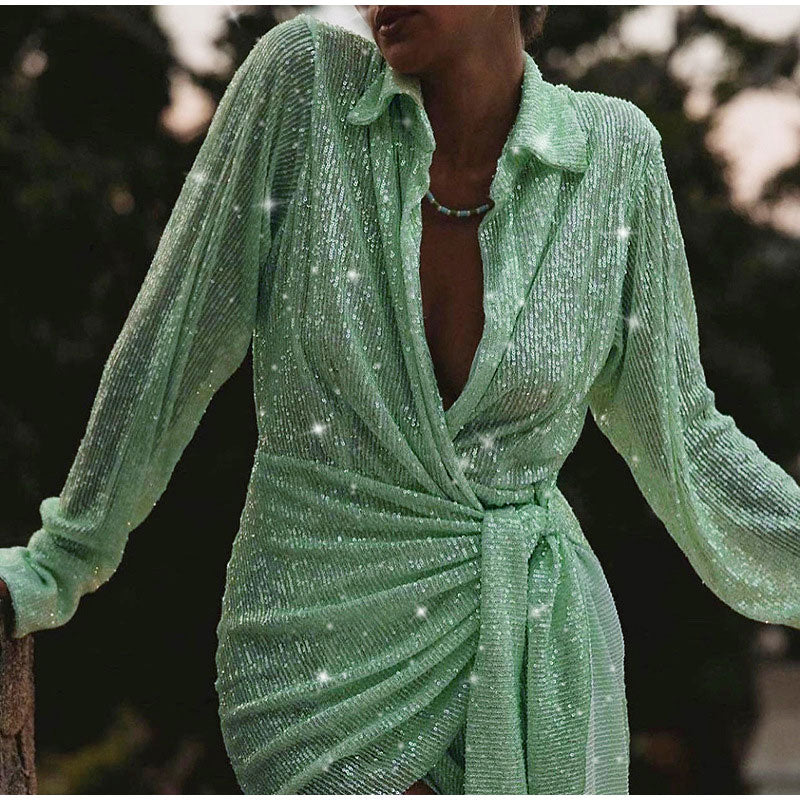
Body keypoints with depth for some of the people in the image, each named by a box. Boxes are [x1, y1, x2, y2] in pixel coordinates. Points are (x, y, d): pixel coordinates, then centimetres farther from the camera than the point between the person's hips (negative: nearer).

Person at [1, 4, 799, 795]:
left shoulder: (614, 150, -6)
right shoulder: (305, 78, -11)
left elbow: (681, 435, 5)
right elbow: (172, 344, -3)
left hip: (534, 647, 2)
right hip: (321, 654, -2)